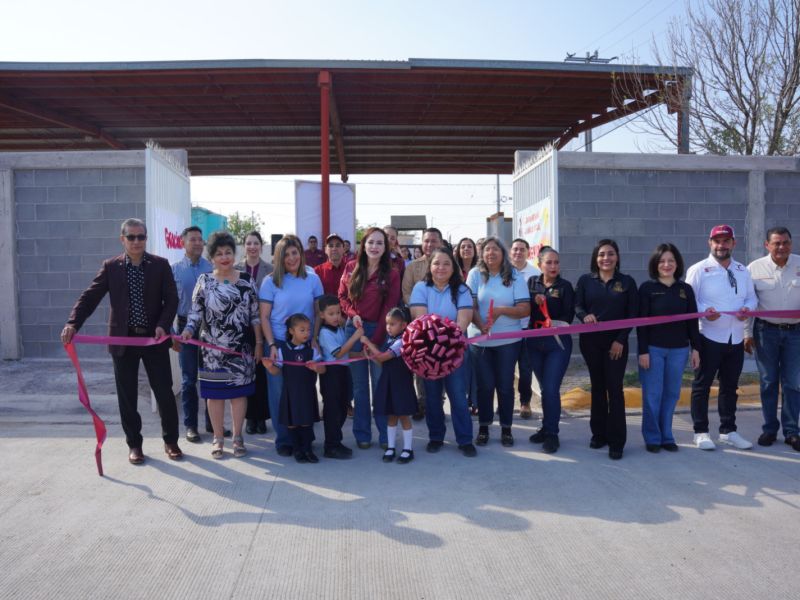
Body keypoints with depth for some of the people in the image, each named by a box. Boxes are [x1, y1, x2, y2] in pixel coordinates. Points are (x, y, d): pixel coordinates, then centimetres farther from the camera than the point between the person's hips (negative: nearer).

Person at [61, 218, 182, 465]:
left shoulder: (160, 265, 1)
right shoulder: (110, 267, 3)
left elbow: (171, 299, -1)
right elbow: (90, 297, -3)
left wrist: (163, 325, -16)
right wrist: (73, 323, -17)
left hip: (154, 338, -1)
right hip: (123, 339, 1)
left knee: (164, 392, 3)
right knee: (127, 396, 7)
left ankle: (170, 441, 20)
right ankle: (134, 444, 22)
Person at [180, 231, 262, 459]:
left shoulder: (246, 280, 3)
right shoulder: (204, 281, 1)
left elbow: (255, 314, 4)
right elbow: (196, 312, 0)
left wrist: (259, 342, 2)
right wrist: (188, 330, -18)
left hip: (241, 348, 1)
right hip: (213, 348, 0)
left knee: (239, 391, 6)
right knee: (215, 393, 5)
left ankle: (237, 437, 19)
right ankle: (218, 438, 19)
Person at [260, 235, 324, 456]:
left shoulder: (312, 279, 3)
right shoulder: (271, 281, -1)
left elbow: (319, 312, 7)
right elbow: (264, 317, -2)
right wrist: (271, 345, -11)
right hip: (278, 342, -1)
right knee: (280, 392, 4)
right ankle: (283, 440, 18)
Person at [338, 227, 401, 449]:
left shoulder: (391, 274, -3)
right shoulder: (351, 268, 3)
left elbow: (389, 309, -7)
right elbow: (342, 296, 9)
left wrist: (374, 341, -12)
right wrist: (352, 314, -12)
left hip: (379, 331, -2)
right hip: (354, 329, 2)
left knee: (381, 384, 2)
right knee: (359, 386, 9)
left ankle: (386, 435, 15)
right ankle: (362, 434, 21)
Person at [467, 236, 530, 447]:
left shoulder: (515, 277, 0)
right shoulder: (475, 274, 0)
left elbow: (525, 309, -5)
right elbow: (470, 306, -6)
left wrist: (502, 310, -20)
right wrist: (481, 325, -23)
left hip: (508, 339, 0)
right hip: (480, 339, 0)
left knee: (505, 385, 7)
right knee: (485, 384, 7)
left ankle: (506, 428, 21)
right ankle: (483, 427, 21)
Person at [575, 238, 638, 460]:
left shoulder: (627, 282, 2)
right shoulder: (585, 280, 5)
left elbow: (632, 314, -1)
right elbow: (577, 305, 2)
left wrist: (620, 339, -9)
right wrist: (584, 316, -22)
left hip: (616, 342, -2)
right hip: (590, 341, 2)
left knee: (614, 388, -4)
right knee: (597, 387, 10)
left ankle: (616, 441, 2)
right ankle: (599, 433, 22)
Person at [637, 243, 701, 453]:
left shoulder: (685, 289, 7)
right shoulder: (647, 288, -3)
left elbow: (692, 321, 9)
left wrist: (695, 348, 4)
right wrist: (643, 351, -10)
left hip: (679, 350, 3)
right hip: (653, 348, -3)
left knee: (672, 394, 9)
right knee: (652, 395, 2)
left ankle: (666, 436, 21)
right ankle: (652, 438, 14)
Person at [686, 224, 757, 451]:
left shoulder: (743, 271, 12)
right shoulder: (698, 270, -6)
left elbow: (752, 297, 15)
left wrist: (748, 308, -8)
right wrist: (704, 311, -27)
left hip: (736, 339, 6)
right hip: (709, 338, -6)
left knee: (730, 386, 15)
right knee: (702, 385, 2)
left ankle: (728, 431, 28)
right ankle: (701, 432, 12)